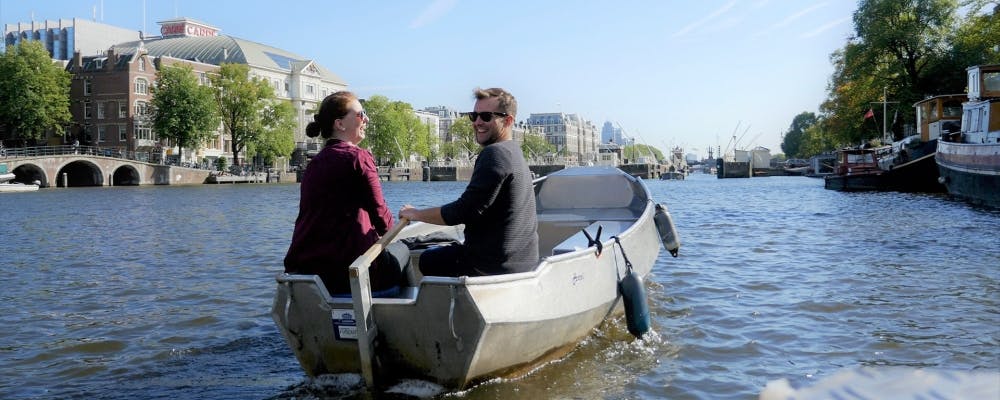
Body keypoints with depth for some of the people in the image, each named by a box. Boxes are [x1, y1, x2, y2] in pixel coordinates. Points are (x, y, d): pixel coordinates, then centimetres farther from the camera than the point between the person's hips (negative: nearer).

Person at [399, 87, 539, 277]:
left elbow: (464, 212, -22)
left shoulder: (495, 153, -19)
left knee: (428, 259, 14)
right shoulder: (515, 152, 13)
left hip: (495, 265, -9)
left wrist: (416, 213, -8)